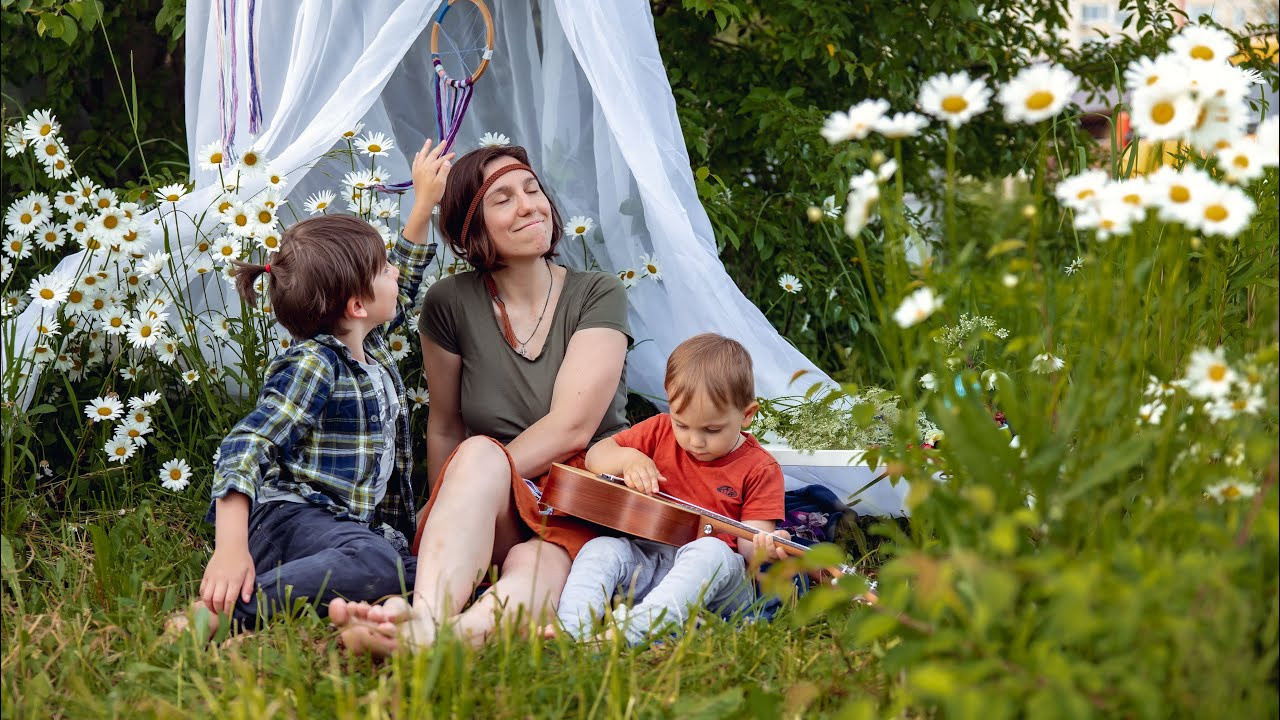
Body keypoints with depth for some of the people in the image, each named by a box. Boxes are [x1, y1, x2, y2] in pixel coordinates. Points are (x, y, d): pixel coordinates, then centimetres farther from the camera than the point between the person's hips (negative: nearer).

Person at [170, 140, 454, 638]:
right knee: (377, 561, -40)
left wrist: (425, 204, 40)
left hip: (358, 525, 8)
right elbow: (246, 447, -20)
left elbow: (401, 292, 40)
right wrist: (230, 546, -33)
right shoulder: (313, 365, -10)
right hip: (291, 518, -8)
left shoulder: (368, 346, 17)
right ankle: (217, 613, -37)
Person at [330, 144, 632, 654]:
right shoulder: (451, 304, 6)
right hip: (489, 520, 1)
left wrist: (476, 486, -15)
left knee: (533, 571, -37)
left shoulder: (597, 296, 2)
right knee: (479, 453, -35)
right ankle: (425, 619, -63)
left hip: (588, 504, -1)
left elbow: (570, 426, -9)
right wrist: (445, 520, 9)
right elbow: (444, 428, 14)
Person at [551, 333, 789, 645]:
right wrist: (629, 458, -8)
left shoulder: (760, 469, 0)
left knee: (711, 552, -37)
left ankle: (637, 627, -58)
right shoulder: (660, 431, 11)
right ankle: (570, 629, -49)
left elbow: (750, 541, -6)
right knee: (600, 549, -25)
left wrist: (763, 547, -32)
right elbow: (595, 456, 14)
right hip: (644, 557, 4)